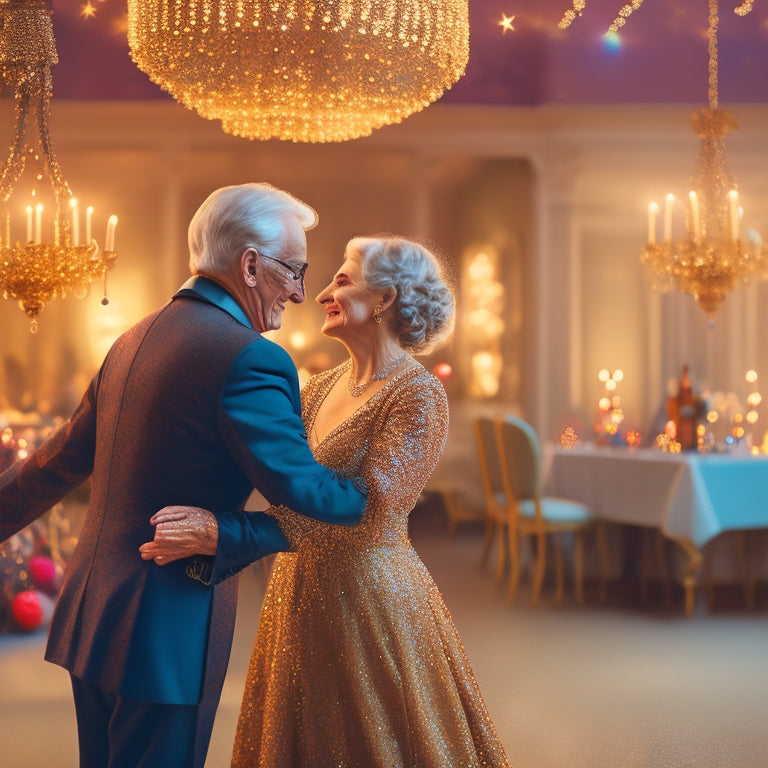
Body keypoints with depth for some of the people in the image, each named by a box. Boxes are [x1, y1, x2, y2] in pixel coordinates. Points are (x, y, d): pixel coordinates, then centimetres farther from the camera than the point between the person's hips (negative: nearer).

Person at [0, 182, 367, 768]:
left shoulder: (134, 340, 10)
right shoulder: (251, 359, -17)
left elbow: (61, 461, 17)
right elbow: (297, 486, -18)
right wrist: (373, 498, 0)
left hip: (88, 615, 9)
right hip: (163, 639, -8)